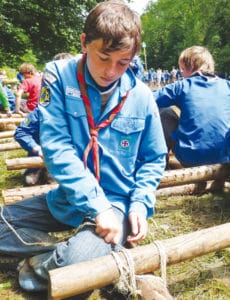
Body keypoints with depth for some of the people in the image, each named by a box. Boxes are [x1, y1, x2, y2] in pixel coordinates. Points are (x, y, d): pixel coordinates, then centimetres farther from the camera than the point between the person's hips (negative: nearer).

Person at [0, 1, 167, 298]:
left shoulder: (141, 96, -8)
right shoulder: (58, 76, -11)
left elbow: (153, 159, 3)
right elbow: (56, 146, -18)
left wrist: (140, 204, -14)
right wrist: (96, 205, -24)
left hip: (117, 201, -2)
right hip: (66, 198, 3)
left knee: (77, 264, -29)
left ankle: (41, 263, 3)